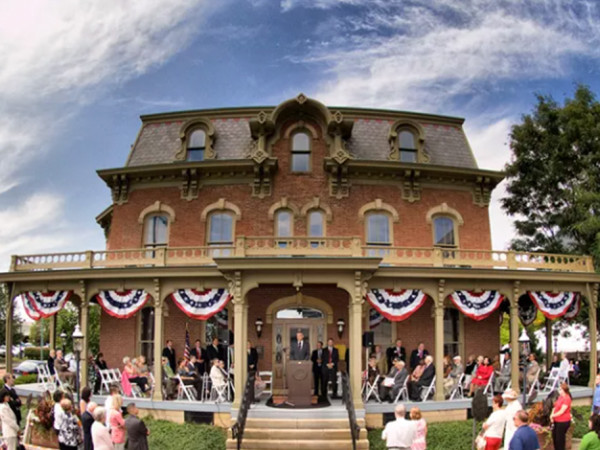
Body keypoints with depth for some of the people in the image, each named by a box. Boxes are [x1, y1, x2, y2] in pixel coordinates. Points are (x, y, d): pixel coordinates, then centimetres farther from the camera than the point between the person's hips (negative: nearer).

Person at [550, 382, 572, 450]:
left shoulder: (566, 399, -18)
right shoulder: (560, 397, 8)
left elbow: (562, 411, -19)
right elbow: (555, 406, 12)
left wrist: (553, 415, -11)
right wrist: (552, 415, -4)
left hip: (563, 421, -9)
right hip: (557, 421, 9)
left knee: (560, 438, 1)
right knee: (554, 436, 17)